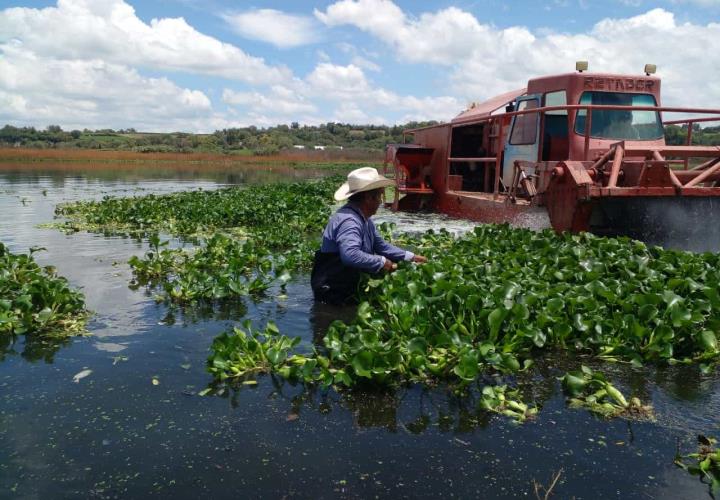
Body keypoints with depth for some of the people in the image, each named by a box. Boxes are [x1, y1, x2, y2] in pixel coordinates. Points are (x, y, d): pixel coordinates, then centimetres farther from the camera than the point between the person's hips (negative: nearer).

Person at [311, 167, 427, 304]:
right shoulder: (348, 221, -25)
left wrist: (410, 257, 13)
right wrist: (382, 262, -27)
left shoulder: (364, 219, 7)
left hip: (350, 286, 9)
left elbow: (380, 245, 19)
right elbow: (350, 255, -40)